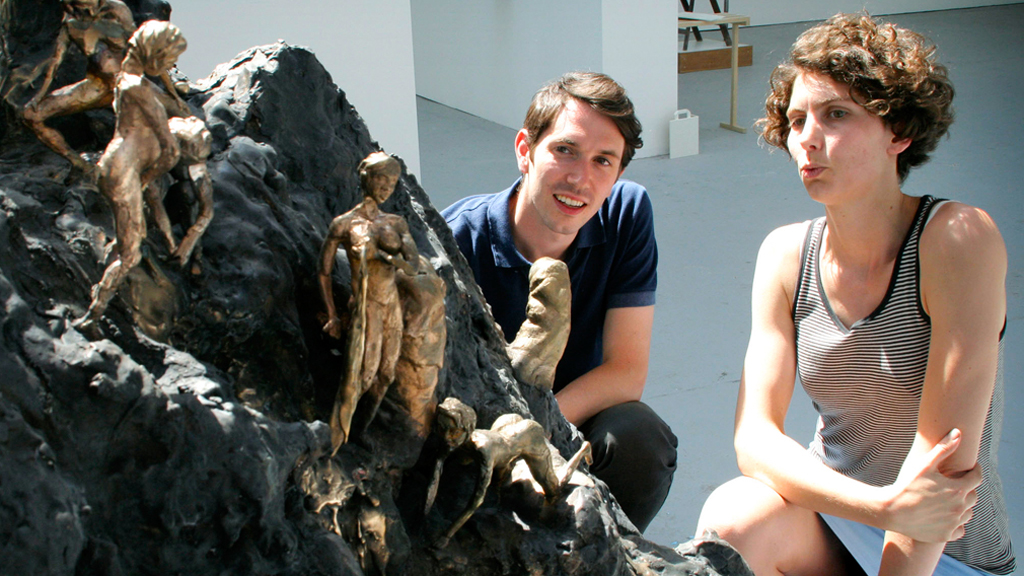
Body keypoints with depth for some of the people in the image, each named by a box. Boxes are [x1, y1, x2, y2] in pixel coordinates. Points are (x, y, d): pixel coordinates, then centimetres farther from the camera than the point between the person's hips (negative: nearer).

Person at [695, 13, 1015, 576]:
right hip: (826, 510, 3)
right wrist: (886, 505, -26)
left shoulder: (958, 239, -18)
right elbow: (754, 436, -12)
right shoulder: (786, 254, -4)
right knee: (731, 519, -27)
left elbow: (945, 454, -20)